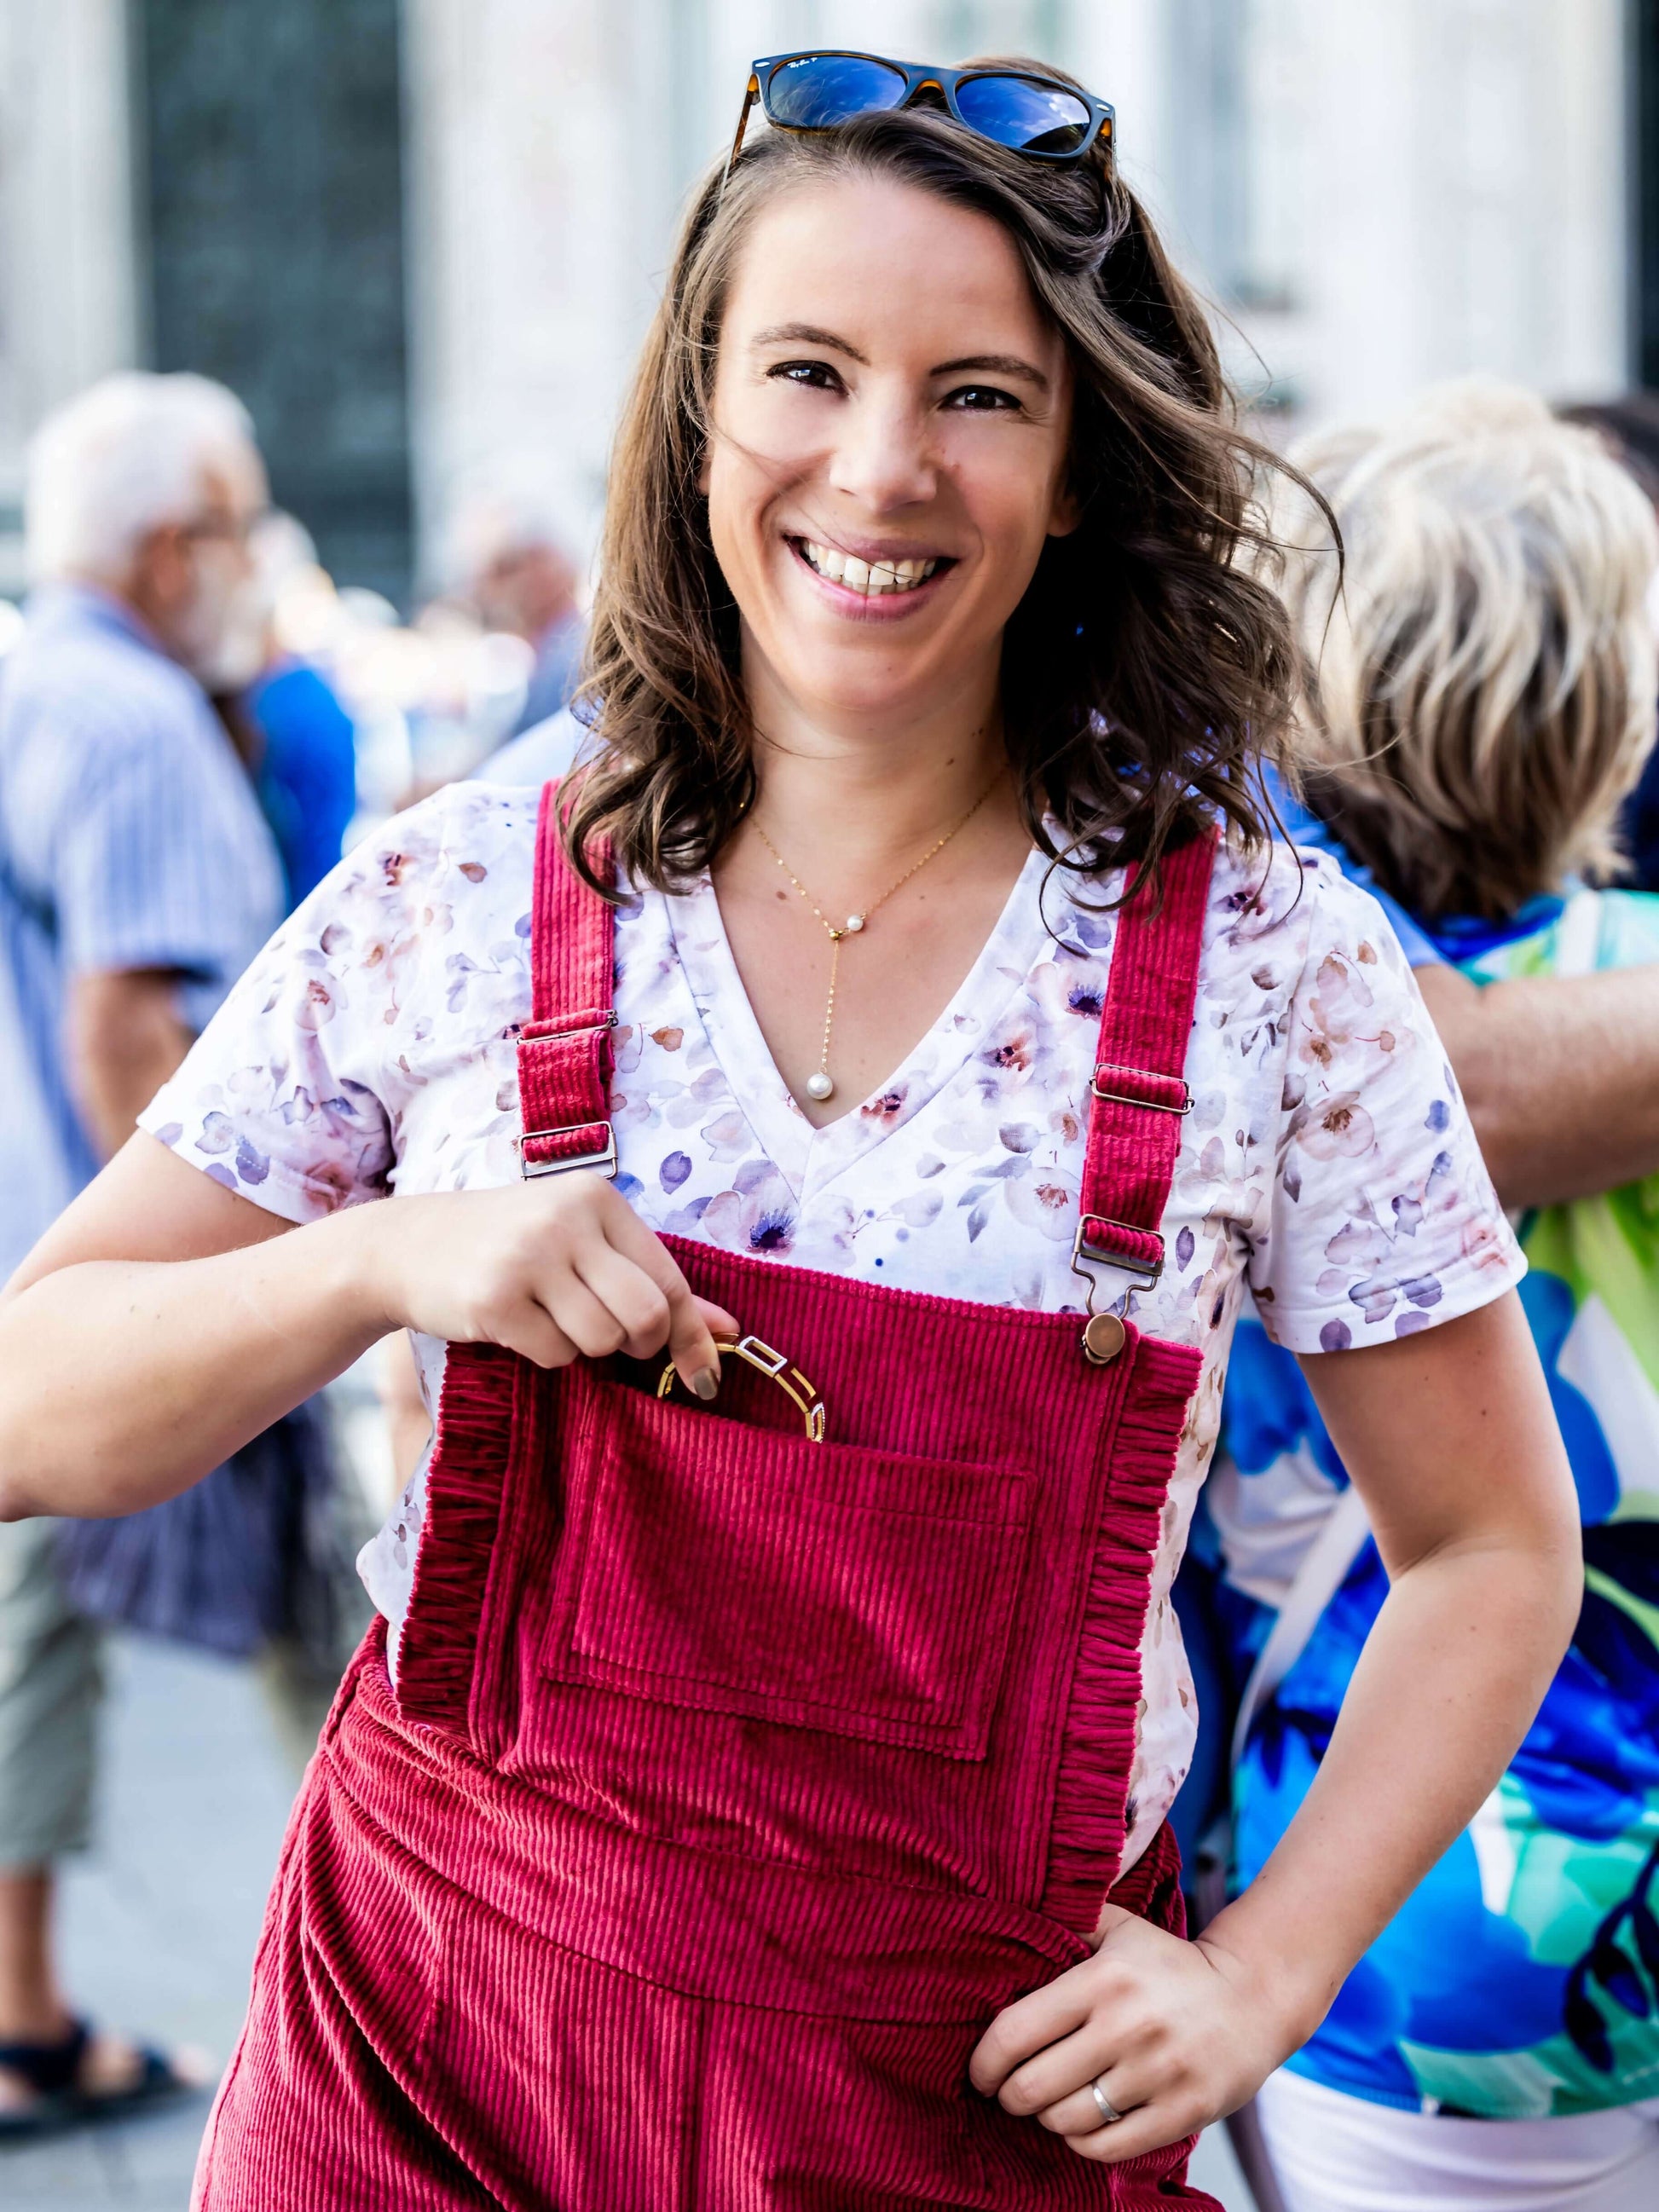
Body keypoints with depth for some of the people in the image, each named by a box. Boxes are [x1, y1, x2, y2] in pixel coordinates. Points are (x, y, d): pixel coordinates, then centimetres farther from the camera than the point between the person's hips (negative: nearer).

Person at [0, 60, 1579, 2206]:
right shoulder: (454, 902, -5)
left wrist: (1261, 1976, -8)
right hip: (428, 2031, 1)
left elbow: (1494, 1552, 3)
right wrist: (385, 1256, -20)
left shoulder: (1267, 966, -7)